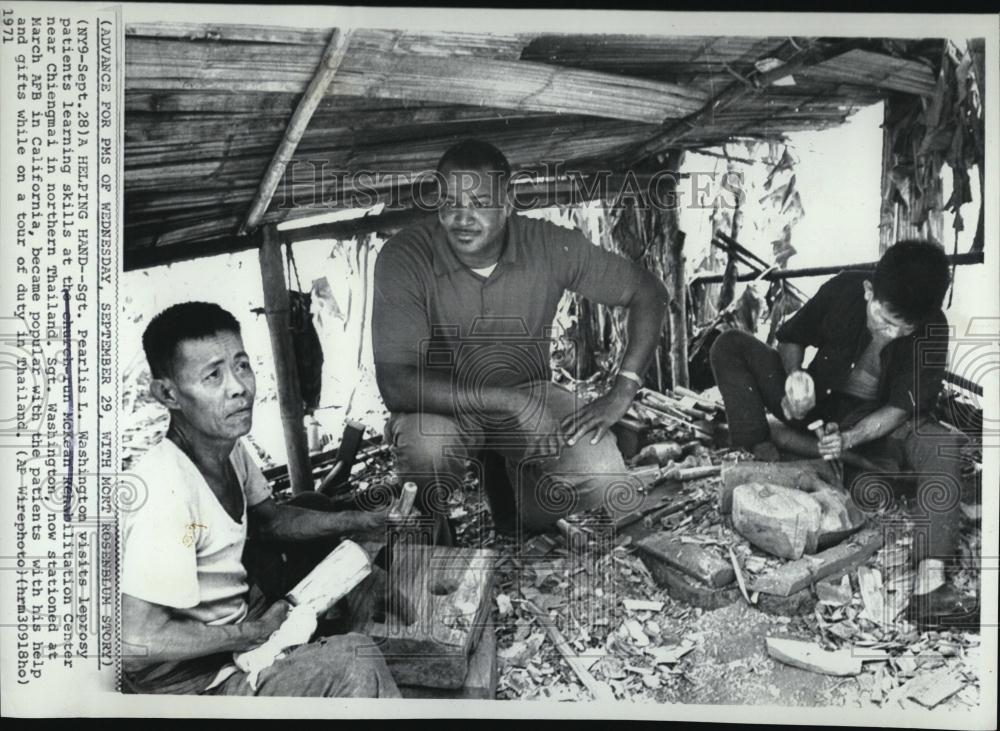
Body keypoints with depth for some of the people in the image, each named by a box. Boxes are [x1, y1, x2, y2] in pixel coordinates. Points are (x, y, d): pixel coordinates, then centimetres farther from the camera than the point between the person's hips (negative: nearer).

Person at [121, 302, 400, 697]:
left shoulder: (229, 447, -5)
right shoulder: (166, 487, -31)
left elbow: (268, 518, 11)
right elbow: (137, 640, -33)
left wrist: (362, 520, -5)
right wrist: (250, 634, -19)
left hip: (237, 613, 9)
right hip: (193, 677, -9)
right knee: (355, 660, -22)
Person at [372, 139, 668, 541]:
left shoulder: (548, 245, -15)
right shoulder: (404, 256, -22)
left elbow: (647, 290, -5)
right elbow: (395, 384, -29)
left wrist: (623, 390, -17)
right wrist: (511, 401, -35)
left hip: (529, 394, 3)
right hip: (441, 406, -2)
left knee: (604, 483, -20)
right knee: (426, 443, -37)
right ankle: (430, 515, 1)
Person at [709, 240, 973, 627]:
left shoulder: (931, 331, -19)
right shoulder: (843, 290, -18)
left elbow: (901, 407, -17)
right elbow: (791, 337, -1)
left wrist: (848, 438, -33)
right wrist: (796, 374, -21)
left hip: (876, 422, -1)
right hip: (816, 405, 2)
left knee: (944, 446, -34)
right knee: (729, 345, -16)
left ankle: (930, 582, -42)